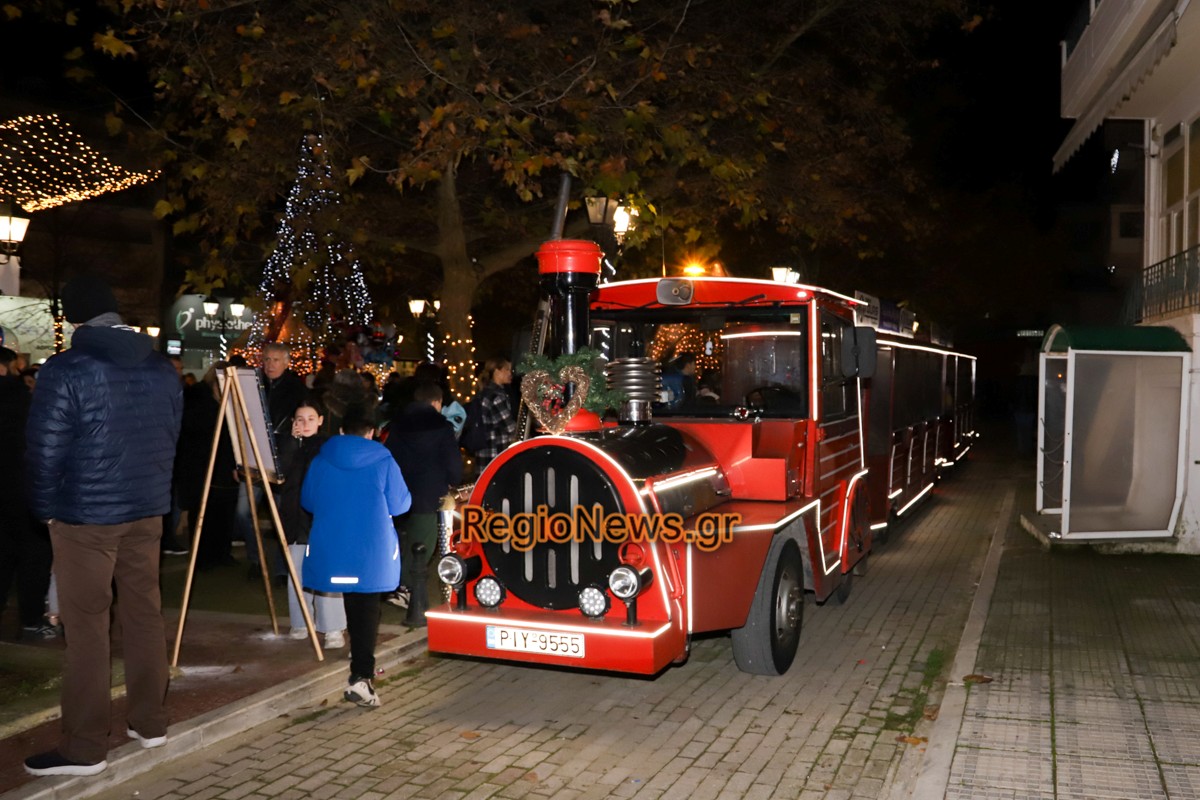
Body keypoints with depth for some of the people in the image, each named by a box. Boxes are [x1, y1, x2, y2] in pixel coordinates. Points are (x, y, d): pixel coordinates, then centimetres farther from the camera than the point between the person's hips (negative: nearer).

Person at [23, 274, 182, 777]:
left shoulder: (66, 371, -13)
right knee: (144, 616, 14)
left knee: (86, 629, 1)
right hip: (147, 511, 6)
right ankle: (149, 723, 24)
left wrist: (46, 508, 3)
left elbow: (44, 450, -11)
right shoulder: (162, 369, 4)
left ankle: (84, 748, 8)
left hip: (84, 516, -5)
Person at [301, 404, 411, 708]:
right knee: (367, 611, 1)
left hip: (331, 551, 3)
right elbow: (400, 504, -4)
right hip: (373, 553, -3)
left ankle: (363, 668, 31)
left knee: (352, 606, 19)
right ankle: (361, 677, -12)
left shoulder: (321, 460, 1)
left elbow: (307, 501, 11)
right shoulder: (383, 461, -6)